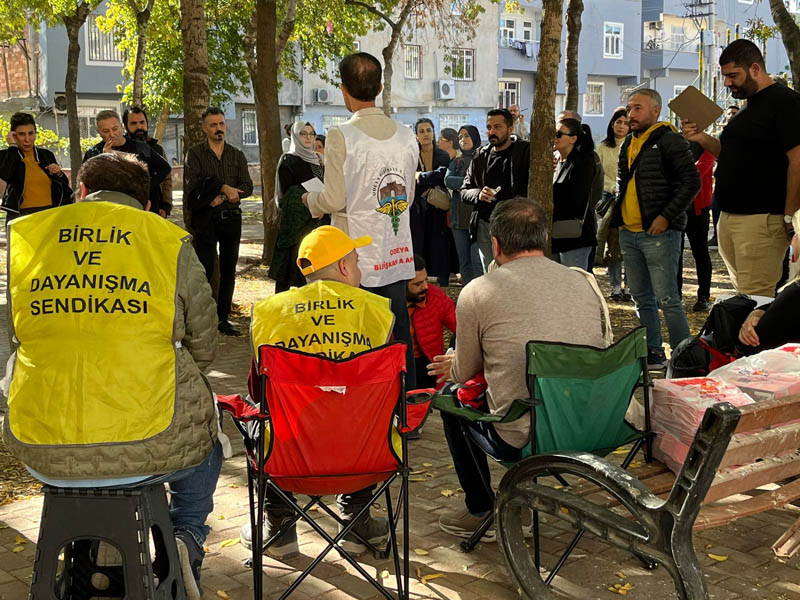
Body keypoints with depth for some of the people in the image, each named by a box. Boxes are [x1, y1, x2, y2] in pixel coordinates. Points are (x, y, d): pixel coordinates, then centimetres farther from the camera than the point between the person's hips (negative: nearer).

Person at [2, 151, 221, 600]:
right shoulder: (171, 242, 1)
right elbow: (203, 348, 6)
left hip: (42, 455, 2)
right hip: (153, 446, -2)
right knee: (204, 441, 33)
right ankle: (188, 538, 12)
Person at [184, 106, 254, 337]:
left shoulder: (237, 155, 13)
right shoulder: (195, 154, 3)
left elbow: (247, 186, 2)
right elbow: (191, 187, -12)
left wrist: (223, 196, -13)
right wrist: (224, 188, -16)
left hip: (231, 217, 4)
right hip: (205, 219, -4)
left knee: (228, 270, 6)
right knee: (205, 269, -8)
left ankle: (223, 318, 13)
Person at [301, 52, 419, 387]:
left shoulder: (341, 136, -12)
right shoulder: (406, 136, 5)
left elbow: (334, 199, -12)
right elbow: (409, 197, 12)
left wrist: (310, 200, 8)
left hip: (356, 258, -5)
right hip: (397, 256, 5)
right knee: (399, 335, 11)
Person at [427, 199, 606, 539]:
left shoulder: (477, 293, -9)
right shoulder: (585, 282, 5)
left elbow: (465, 374, 4)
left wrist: (452, 366, 32)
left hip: (519, 443, -5)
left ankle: (481, 513, 29)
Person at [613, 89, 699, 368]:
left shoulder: (669, 141, -8)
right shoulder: (628, 144, 16)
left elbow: (692, 181, -14)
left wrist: (666, 216, -17)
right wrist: (618, 214, 14)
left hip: (658, 233, -8)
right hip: (628, 234, 8)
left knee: (667, 300, -7)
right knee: (642, 300, 13)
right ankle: (653, 354, 22)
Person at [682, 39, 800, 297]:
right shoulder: (747, 109, 21)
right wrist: (703, 139, 10)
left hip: (761, 219, -9)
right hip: (728, 218, 10)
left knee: (754, 301, -11)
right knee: (741, 294, 11)